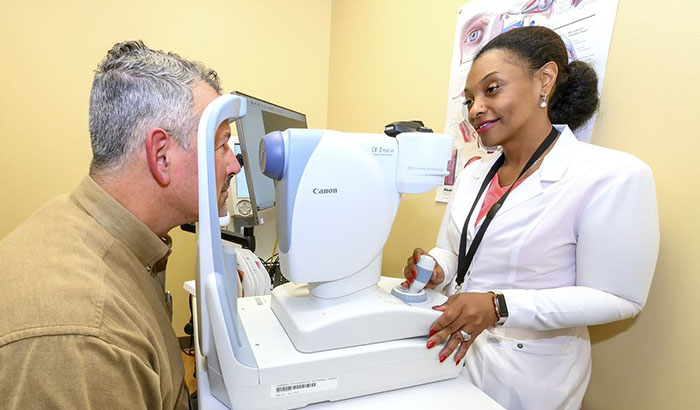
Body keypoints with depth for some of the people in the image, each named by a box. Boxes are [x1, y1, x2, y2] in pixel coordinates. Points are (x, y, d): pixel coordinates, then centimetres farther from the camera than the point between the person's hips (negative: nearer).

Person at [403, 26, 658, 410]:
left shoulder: (614, 176, -17)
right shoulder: (473, 173, 1)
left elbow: (617, 299, -16)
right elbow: (451, 251, 6)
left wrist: (498, 307, -27)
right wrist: (437, 270, -17)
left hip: (525, 373, -5)